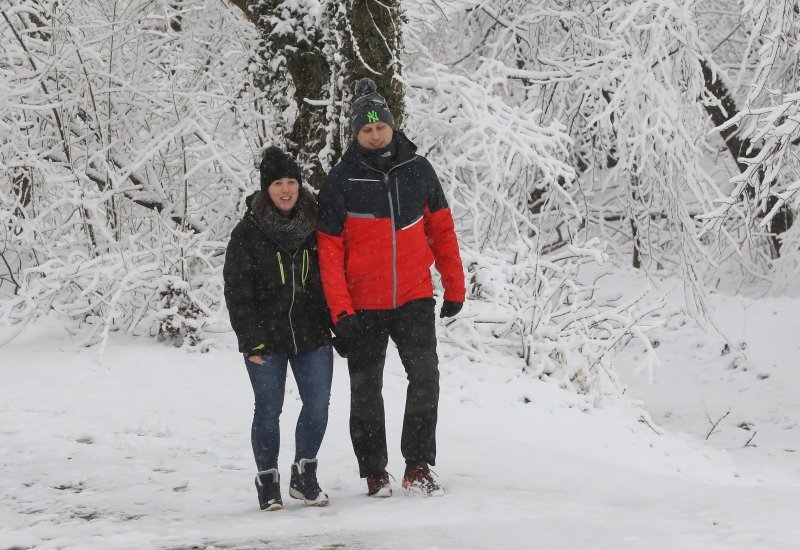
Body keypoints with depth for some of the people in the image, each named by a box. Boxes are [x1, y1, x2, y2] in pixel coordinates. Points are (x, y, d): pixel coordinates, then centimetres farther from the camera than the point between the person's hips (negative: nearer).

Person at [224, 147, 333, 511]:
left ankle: (304, 476, 17)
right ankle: (267, 482, 15)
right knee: (268, 411, 1)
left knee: (318, 406, -1)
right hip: (267, 339, -2)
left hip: (312, 334, 2)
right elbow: (237, 289, -4)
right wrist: (250, 340, -10)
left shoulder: (316, 225, 4)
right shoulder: (248, 232, -4)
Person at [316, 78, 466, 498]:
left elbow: (442, 231, 10)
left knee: (425, 376, -11)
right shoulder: (341, 180, -5)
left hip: (414, 298, 1)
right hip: (363, 306, -1)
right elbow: (329, 249, -5)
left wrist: (455, 288, 8)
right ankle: (374, 473, 17)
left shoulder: (418, 170, 2)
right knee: (366, 391, 6)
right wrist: (340, 309, -12)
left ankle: (418, 467, -5)